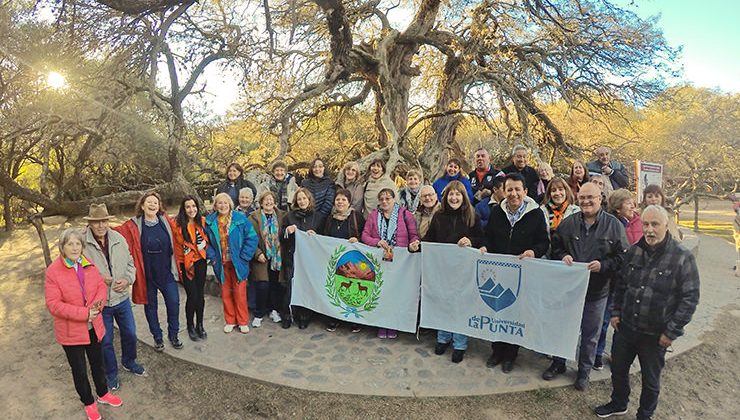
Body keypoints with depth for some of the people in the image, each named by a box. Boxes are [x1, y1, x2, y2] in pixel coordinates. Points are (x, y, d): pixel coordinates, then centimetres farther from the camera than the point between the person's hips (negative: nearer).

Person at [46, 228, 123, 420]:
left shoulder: (89, 265, -2)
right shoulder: (53, 271, -18)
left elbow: (101, 286, 0)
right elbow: (53, 304, -20)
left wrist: (96, 305, -20)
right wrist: (84, 313, -25)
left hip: (94, 326, 4)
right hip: (71, 331, -4)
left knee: (98, 363, 22)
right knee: (79, 370, 15)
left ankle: (103, 394, 45)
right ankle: (88, 402, 36)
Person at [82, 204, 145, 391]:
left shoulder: (119, 239, -5)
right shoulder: (82, 243, -17)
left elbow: (130, 263, 5)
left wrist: (127, 279, -11)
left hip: (122, 298, 3)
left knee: (130, 334, 19)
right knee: (105, 341, 14)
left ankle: (129, 362, 46)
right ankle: (111, 373, 37)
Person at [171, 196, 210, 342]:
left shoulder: (202, 221, 0)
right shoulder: (177, 224, -12)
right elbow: (176, 246, -7)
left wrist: (203, 245, -1)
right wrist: (179, 266, -7)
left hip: (200, 262, 3)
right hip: (185, 263, -3)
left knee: (200, 295, 8)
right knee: (192, 296, -2)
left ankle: (199, 325, 25)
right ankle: (190, 327, 20)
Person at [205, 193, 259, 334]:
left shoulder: (240, 219, -8)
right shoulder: (210, 221, 1)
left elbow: (251, 238, -8)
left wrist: (243, 257, -11)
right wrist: (212, 257, -3)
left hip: (238, 263, -2)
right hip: (221, 264, 3)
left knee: (240, 293, 3)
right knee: (225, 293, 11)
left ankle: (243, 322, 19)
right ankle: (230, 321, 27)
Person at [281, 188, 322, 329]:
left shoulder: (317, 216, 6)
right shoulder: (289, 216, 7)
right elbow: (281, 237, 9)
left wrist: (314, 235, -11)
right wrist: (287, 231, -12)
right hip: (291, 257, 0)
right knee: (290, 287, -1)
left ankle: (304, 317, 16)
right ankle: (288, 315, 14)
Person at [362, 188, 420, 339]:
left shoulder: (405, 214, 4)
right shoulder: (373, 215, 10)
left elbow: (414, 236, 5)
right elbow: (365, 235, 5)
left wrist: (414, 244, -16)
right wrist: (378, 242, -11)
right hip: (379, 260, 2)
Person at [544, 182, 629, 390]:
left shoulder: (614, 225, -6)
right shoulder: (568, 223, 0)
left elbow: (623, 257, -5)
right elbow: (555, 247, 9)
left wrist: (603, 265, -19)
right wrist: (562, 256, -12)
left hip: (597, 289, -2)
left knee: (590, 334, 13)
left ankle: (584, 371, 33)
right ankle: (558, 363, 36)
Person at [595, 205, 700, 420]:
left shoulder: (683, 257, -15)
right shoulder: (634, 251, -1)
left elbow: (690, 298, -12)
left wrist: (672, 331, -13)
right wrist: (616, 312, 5)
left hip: (655, 335, -4)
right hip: (625, 327, 4)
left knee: (650, 380, 16)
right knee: (618, 369, 19)